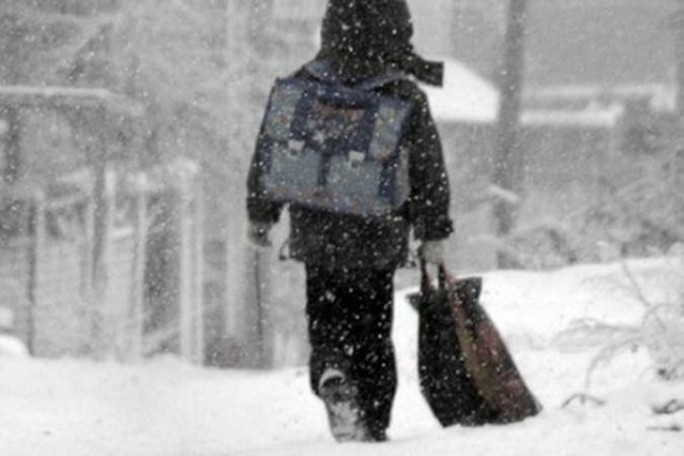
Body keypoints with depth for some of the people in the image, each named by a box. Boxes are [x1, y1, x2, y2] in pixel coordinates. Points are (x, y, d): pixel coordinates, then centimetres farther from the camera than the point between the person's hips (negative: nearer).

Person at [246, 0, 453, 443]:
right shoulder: (404, 96, -11)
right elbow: (429, 170, -6)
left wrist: (261, 215, 15)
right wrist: (434, 232, 5)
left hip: (315, 235, 1)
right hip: (377, 237, -1)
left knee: (327, 324, 14)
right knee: (373, 332, 12)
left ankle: (331, 375, -17)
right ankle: (373, 426, 13)